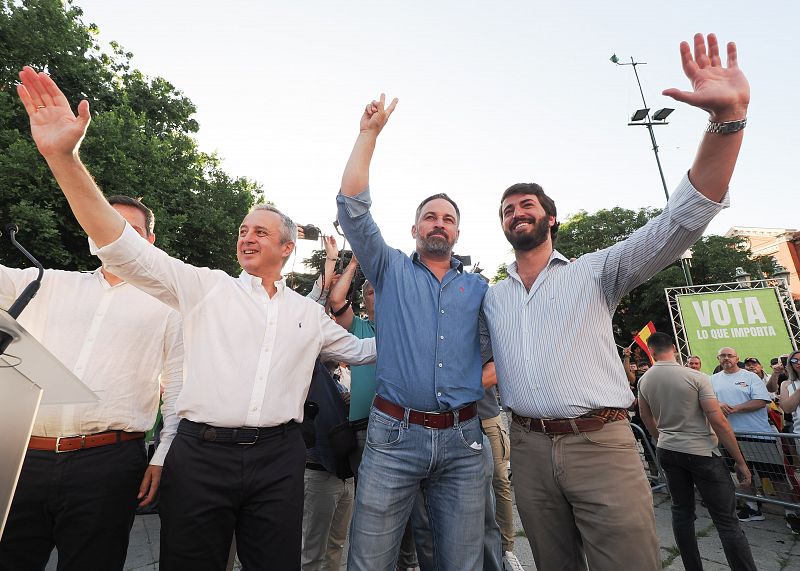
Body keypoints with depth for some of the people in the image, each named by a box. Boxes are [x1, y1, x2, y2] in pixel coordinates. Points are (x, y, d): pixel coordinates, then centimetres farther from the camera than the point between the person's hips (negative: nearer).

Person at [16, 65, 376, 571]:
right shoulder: (207, 288, 2)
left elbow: (359, 349, 21)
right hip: (202, 452, -1)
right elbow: (124, 248, -8)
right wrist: (63, 155, -17)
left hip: (277, 458, 2)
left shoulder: (308, 313, 10)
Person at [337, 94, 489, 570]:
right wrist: (370, 132, 1)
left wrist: (486, 376, -1)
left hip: (462, 440, 2)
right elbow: (353, 206, -1)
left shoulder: (479, 289, 14)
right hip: (395, 433, -1)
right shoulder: (391, 271, 7)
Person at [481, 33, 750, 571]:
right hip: (530, 449, 3)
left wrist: (728, 116, -21)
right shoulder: (492, 297, 11)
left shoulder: (594, 272, 1)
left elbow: (681, 221, -10)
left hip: (601, 444, -2)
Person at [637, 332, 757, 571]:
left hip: (667, 451, 4)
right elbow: (718, 421, -16)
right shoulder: (696, 377, -15)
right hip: (701, 452, -4)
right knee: (726, 520, 3)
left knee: (682, 511, 14)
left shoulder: (644, 381, -2)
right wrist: (740, 461, -6)